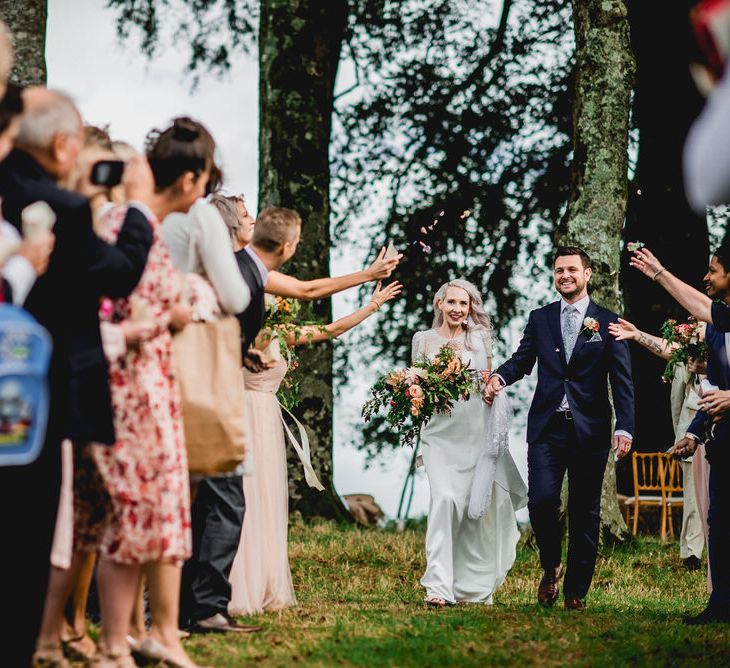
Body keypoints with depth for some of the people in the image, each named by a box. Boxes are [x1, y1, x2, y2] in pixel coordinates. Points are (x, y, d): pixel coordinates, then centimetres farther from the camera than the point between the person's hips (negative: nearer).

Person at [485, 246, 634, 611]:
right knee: (542, 501, -14)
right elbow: (522, 360, 14)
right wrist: (500, 376, -10)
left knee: (585, 513, 3)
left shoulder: (608, 322, 4)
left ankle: (576, 592, 12)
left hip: (589, 430, -1)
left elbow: (622, 381, 0)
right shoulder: (539, 319, 11)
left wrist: (625, 429, -10)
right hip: (547, 427, 1)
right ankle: (551, 567, 12)